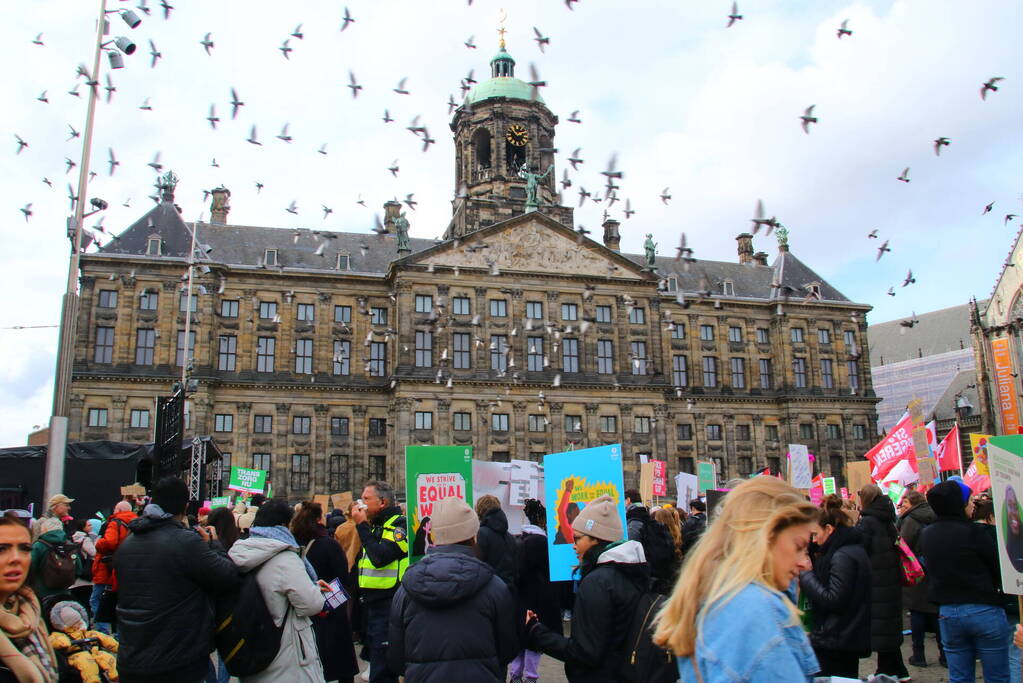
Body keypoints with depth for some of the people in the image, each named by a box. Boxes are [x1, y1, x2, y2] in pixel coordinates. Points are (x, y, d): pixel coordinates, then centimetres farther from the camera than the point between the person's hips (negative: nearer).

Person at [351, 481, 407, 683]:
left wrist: (362, 526, -18)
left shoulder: (399, 524, -12)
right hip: (373, 604, 10)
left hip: (388, 605, -9)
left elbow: (380, 557, -25)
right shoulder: (375, 526, 16)